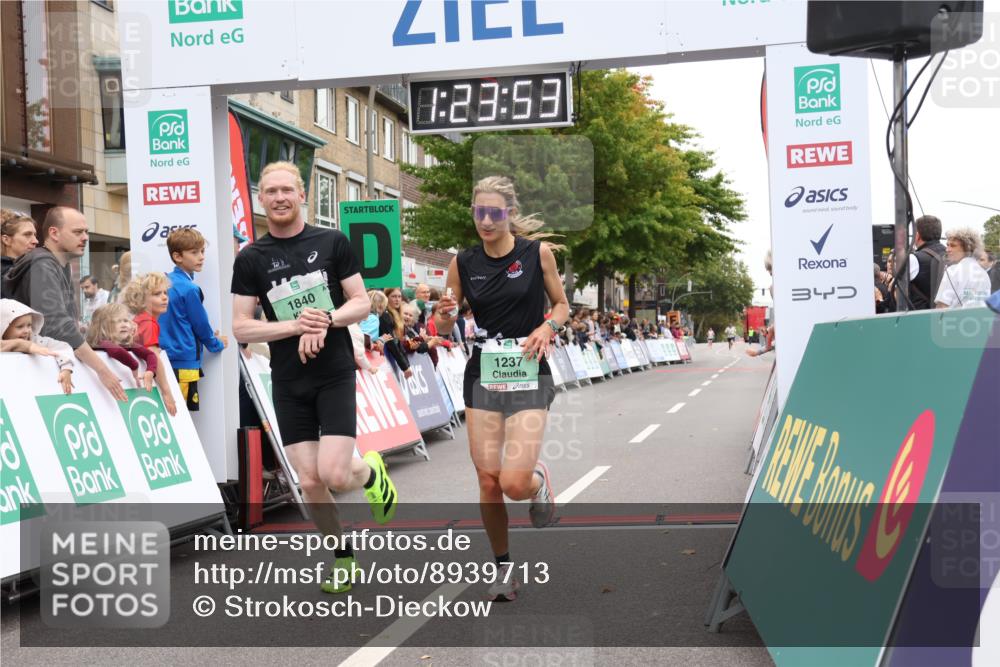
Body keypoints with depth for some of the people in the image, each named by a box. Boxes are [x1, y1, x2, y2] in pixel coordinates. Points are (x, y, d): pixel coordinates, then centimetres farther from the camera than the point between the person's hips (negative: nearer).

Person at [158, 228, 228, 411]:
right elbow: (201, 325, -7)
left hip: (165, 359, 8)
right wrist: (217, 345, 11)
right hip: (184, 362, -8)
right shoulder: (189, 289, -15)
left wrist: (207, 336, 24)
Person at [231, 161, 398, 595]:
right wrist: (295, 325, -18)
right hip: (288, 383, 2)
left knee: (335, 475, -14)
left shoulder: (332, 242, 1)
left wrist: (326, 321, -18)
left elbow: (362, 303, 1)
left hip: (335, 375, -2)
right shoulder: (251, 258, 2)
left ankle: (371, 471, 21)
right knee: (309, 482, 2)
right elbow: (240, 328, -2)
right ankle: (343, 556, 24)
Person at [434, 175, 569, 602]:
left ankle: (538, 480, 22)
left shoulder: (537, 252, -3)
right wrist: (445, 314, -14)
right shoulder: (463, 263, 3)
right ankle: (504, 566, 21)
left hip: (529, 375, -2)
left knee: (515, 483, -16)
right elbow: (444, 327, 9)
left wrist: (548, 327, -12)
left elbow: (561, 305, 9)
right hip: (482, 375, 3)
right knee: (488, 481, 0)